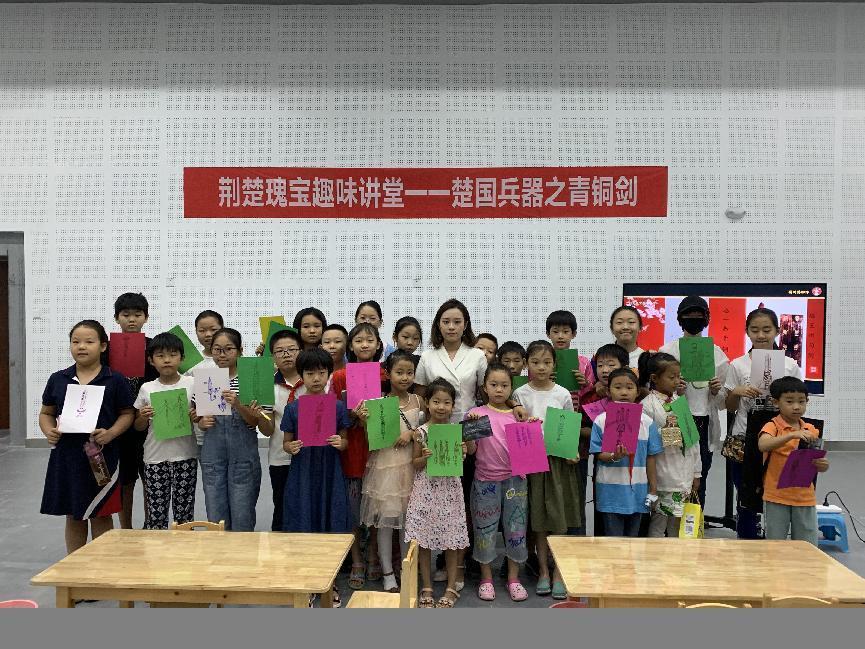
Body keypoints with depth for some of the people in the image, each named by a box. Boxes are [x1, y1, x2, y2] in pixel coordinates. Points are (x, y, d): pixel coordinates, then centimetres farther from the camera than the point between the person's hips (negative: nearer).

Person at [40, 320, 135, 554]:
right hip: (66, 456, 3)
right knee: (73, 516, 15)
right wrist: (49, 431, -7)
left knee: (100, 516, 8)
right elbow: (46, 413, 12)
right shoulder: (58, 379, 4)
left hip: (102, 458, -3)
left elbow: (127, 414, -1)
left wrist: (111, 433, -17)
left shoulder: (115, 380, -5)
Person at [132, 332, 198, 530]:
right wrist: (144, 417, -10)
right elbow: (138, 427, 12)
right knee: (155, 514, 5)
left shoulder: (192, 384, 0)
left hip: (185, 456, -1)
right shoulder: (147, 388, 4)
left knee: (184, 511, 6)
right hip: (155, 457, 1)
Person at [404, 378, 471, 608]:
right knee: (423, 541, 6)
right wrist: (425, 458, -17)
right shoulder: (421, 432, -3)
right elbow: (414, 463, 2)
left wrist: (462, 455, -16)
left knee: (451, 540, 7)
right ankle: (426, 588, 21)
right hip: (426, 488, 0)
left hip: (449, 488, 1)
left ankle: (451, 588, 22)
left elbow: (468, 454, 5)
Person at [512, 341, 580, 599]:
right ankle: (543, 571, 20)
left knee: (559, 518, 1)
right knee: (538, 519, 7)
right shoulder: (520, 394, 0)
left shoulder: (562, 394, 1)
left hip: (558, 459, 0)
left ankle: (558, 573, 12)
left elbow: (571, 429, 5)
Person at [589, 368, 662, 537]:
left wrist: (653, 488, 6)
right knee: (613, 539, 5)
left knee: (633, 536, 15)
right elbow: (598, 454, -4)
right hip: (611, 490, -2)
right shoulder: (601, 420, -5)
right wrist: (614, 456, -24)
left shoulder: (646, 422, 1)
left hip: (637, 489, 2)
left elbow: (650, 457, 5)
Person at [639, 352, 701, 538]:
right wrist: (665, 431, -24)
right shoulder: (647, 405, -10)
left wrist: (696, 472, 12)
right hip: (663, 478, -6)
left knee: (679, 522, 14)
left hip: (685, 476, 6)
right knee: (658, 522, 2)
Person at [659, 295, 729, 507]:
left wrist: (716, 392, -8)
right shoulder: (668, 350, 3)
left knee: (698, 484, 5)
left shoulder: (716, 353, 10)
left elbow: (724, 401, 12)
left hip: (704, 425, 2)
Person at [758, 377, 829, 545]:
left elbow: (817, 461, 13)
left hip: (805, 497, 4)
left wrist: (823, 465, -10)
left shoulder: (810, 430, 7)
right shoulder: (773, 427, -8)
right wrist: (792, 435, -37)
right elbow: (763, 445, -29)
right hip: (777, 496, -4)